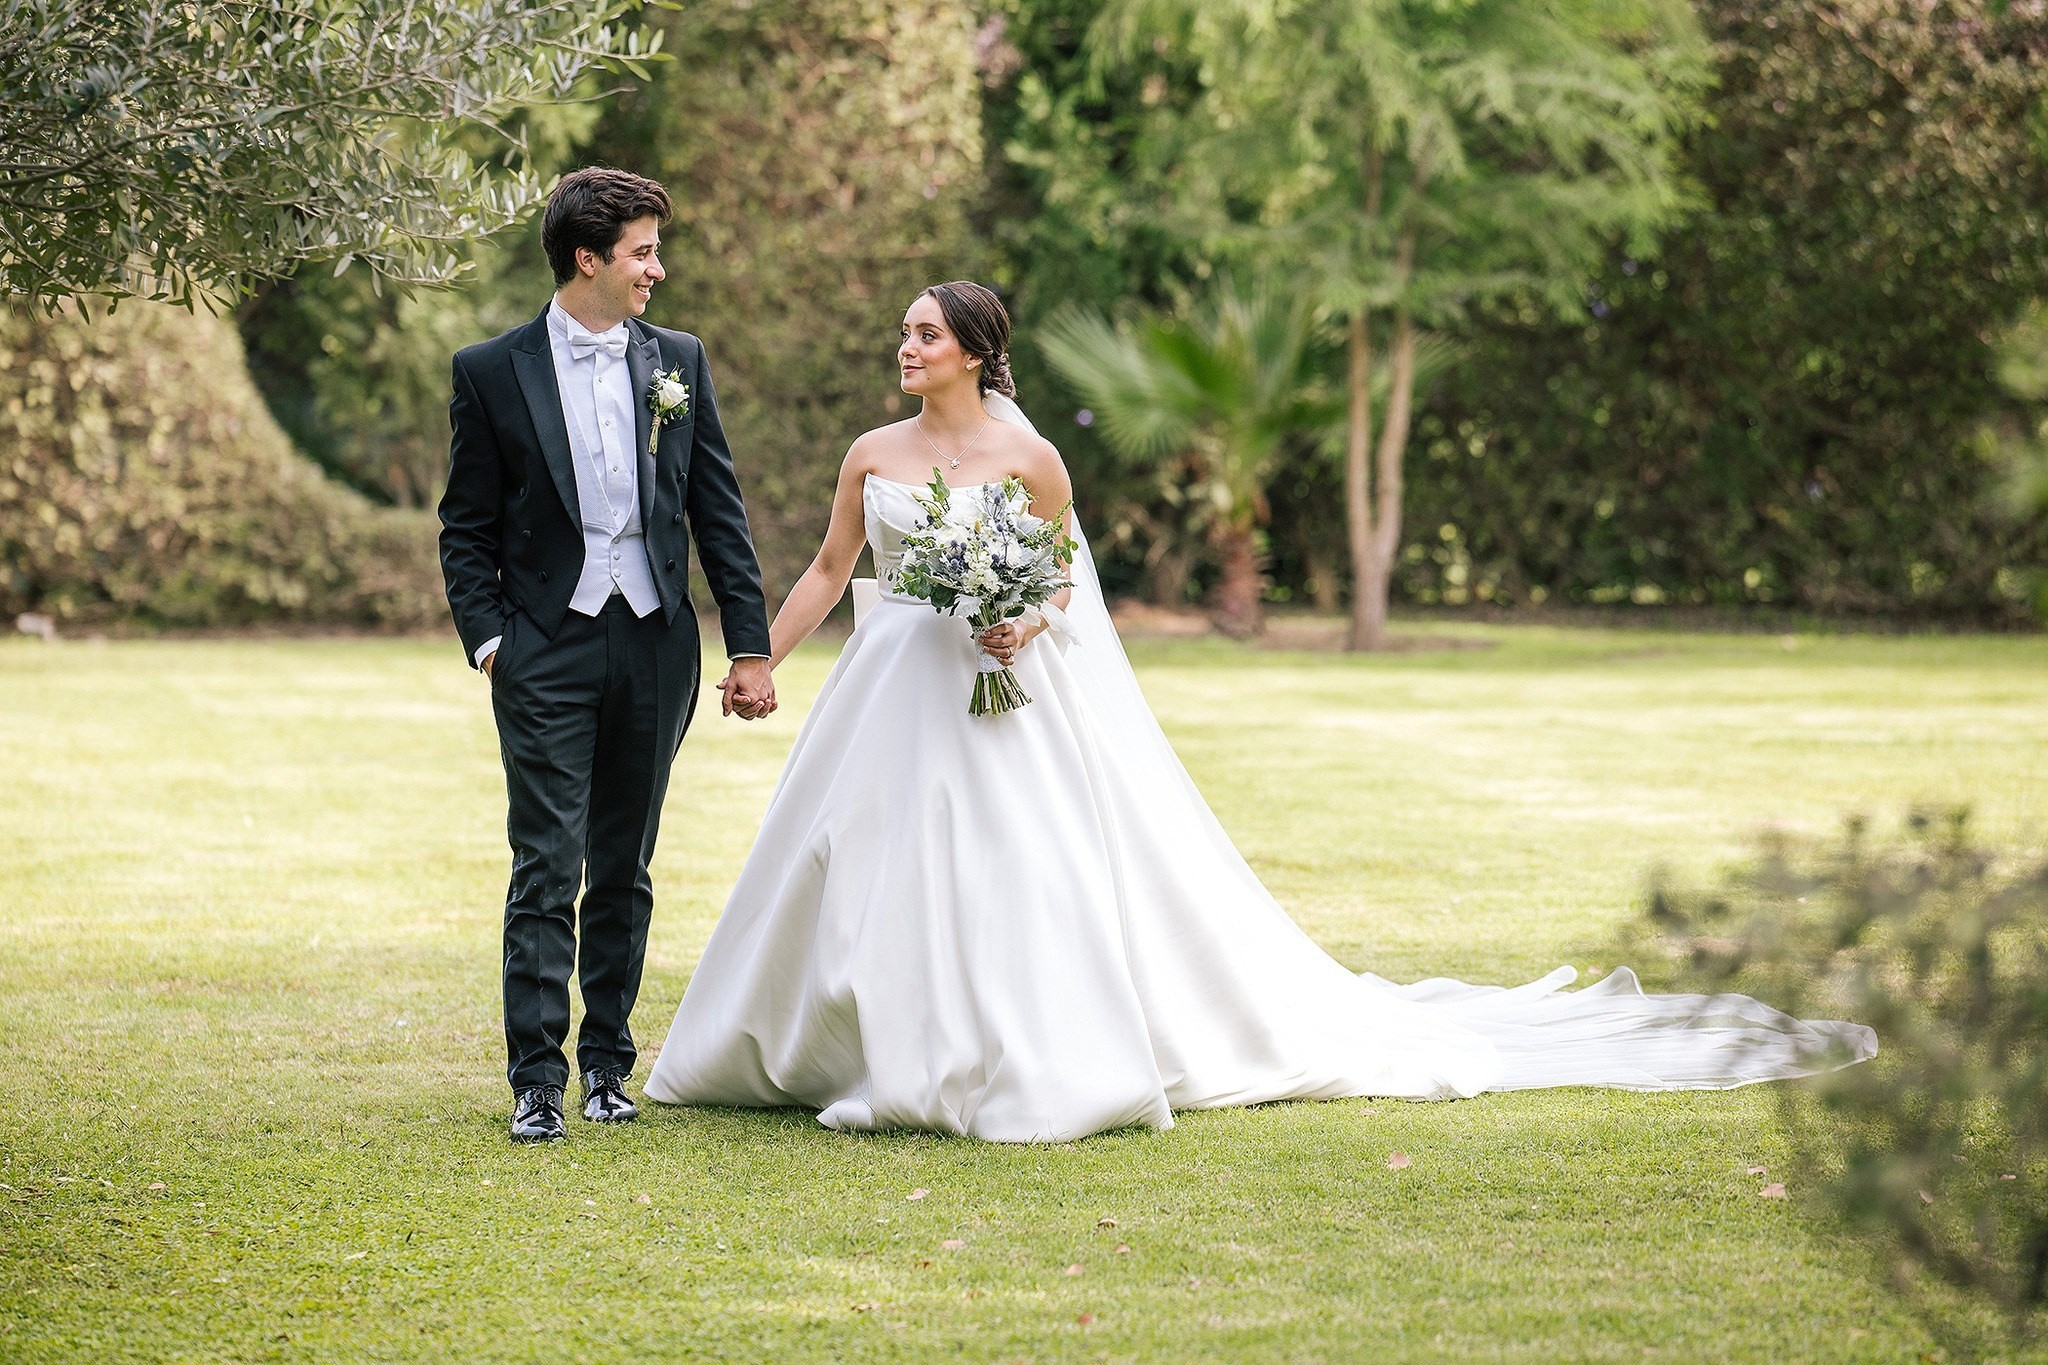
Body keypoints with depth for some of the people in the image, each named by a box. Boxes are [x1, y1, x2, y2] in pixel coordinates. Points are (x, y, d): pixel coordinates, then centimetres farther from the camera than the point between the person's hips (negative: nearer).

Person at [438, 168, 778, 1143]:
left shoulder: (679, 362, 8)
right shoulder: (492, 372, 0)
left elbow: (719, 512, 9)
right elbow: (467, 529, 4)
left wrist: (750, 647, 5)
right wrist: (487, 641, -7)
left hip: (653, 648, 3)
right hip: (548, 651, -3)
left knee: (623, 870, 10)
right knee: (546, 870, -6)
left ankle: (608, 1061, 19)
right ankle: (536, 1080, -4)